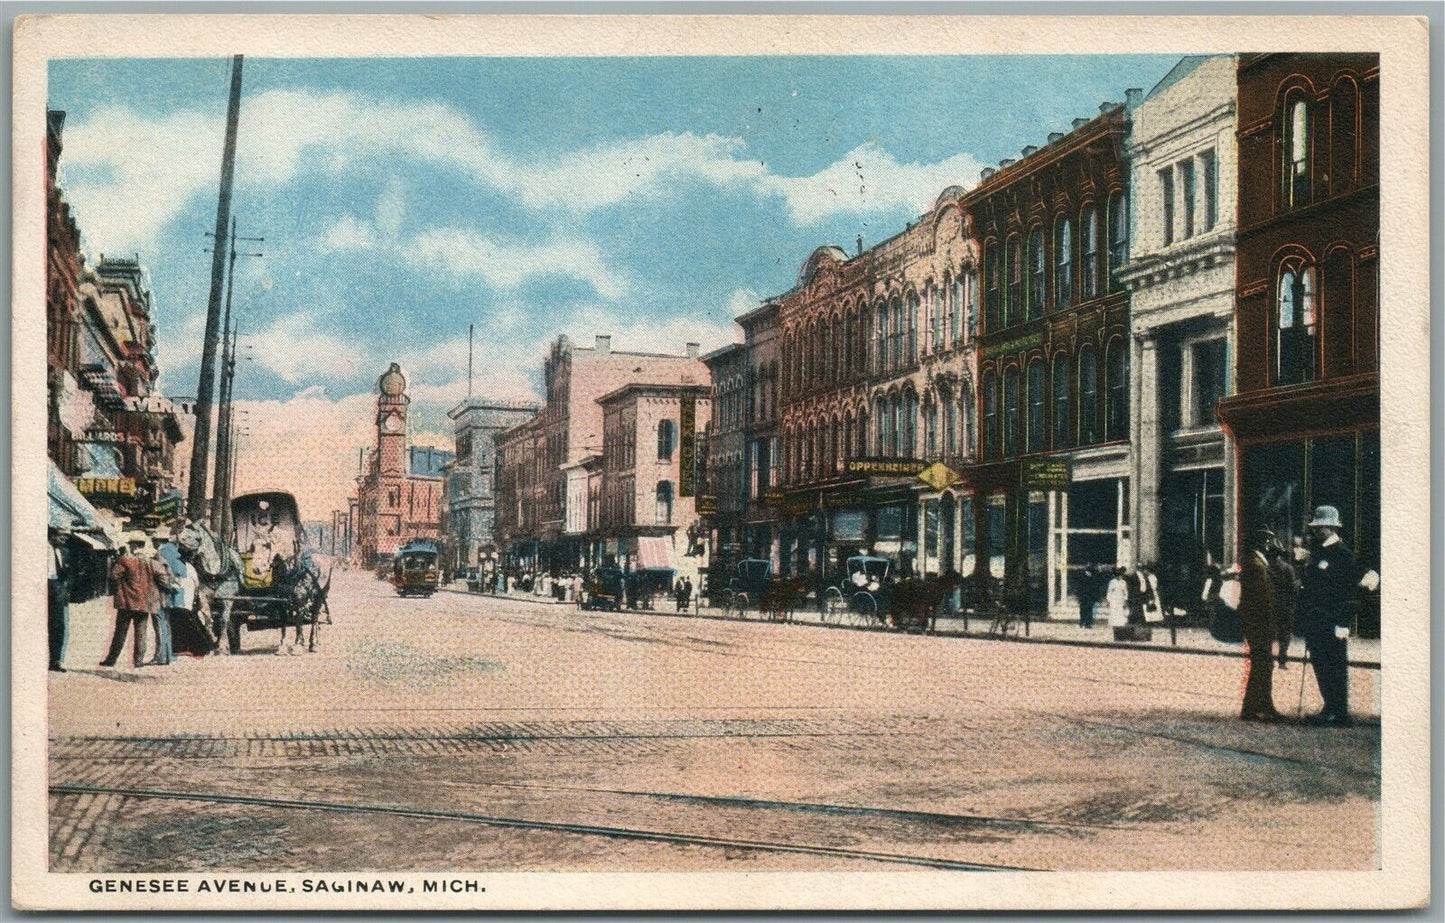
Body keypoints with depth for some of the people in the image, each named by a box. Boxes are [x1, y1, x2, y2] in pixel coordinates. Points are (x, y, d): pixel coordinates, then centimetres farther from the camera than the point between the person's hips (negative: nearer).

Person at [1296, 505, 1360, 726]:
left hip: (1330, 625, -9)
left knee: (1335, 668, -4)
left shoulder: (1342, 554, -10)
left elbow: (1351, 592, -14)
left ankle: (1339, 714, 0)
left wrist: (1342, 623, -19)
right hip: (1315, 623, 9)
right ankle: (1330, 709, 21)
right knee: (1321, 667, 13)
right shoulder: (1319, 553, 17)